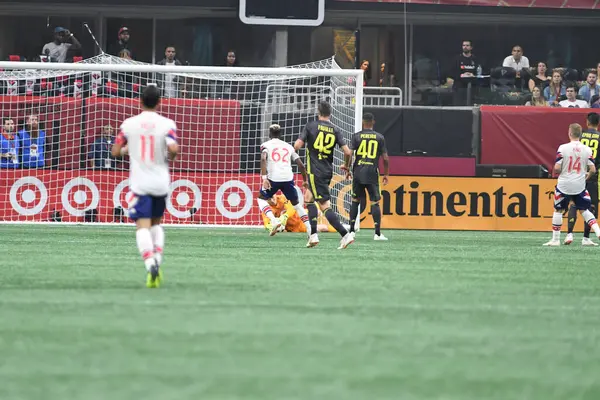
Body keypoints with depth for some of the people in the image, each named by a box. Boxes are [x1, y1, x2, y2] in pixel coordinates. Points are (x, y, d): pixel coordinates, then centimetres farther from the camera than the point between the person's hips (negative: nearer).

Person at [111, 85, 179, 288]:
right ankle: (158, 261, 6)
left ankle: (150, 264, -29)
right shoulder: (167, 124, -5)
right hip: (160, 183, 1)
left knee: (143, 226, -8)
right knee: (156, 223, 22)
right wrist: (171, 157, 4)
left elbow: (115, 151, 5)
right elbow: (173, 148, -19)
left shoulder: (129, 124, 0)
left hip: (139, 184, -1)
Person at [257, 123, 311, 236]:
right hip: (288, 178, 3)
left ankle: (274, 220, -6)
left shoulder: (266, 145, 10)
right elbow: (301, 165, 16)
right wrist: (305, 180, 28)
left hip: (273, 178, -3)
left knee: (261, 198, 19)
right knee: (296, 203, 19)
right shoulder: (288, 147, 20)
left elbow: (263, 159, -11)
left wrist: (264, 178, -16)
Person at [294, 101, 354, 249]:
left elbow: (297, 145, -11)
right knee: (308, 197, 21)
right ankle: (313, 234, 16)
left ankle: (345, 234, -19)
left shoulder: (311, 126, -6)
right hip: (328, 171, 6)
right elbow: (347, 152, -1)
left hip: (315, 171, -6)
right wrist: (347, 166, 19)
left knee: (325, 206, -8)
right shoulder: (335, 130, 5)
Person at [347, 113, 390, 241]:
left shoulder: (357, 136, 1)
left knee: (355, 201, 13)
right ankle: (378, 233, -7)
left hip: (358, 172, 1)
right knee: (374, 202, 0)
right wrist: (386, 174, 13)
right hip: (372, 173, -1)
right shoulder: (380, 137, 4)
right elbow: (385, 158, 3)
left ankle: (351, 230, 13)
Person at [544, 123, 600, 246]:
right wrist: (587, 175, 18)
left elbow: (557, 168, -13)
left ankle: (555, 239, 14)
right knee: (584, 210, 15)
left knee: (558, 211, 12)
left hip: (564, 185, -2)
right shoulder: (587, 150, -4)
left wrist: (556, 173, 11)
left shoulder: (563, 148, -11)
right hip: (580, 185, 2)